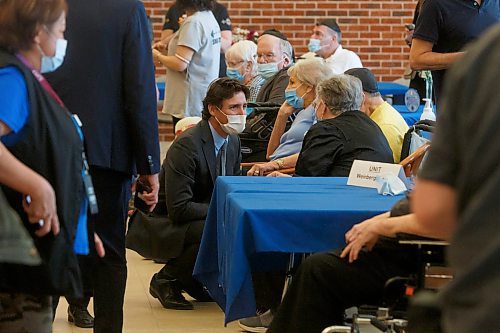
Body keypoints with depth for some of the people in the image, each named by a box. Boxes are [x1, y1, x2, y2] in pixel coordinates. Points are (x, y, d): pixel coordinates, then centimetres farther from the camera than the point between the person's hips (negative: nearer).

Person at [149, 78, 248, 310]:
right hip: (167, 226, -9)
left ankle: (191, 278, 6)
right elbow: (179, 209, -27)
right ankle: (166, 279, -9)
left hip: (203, 220, 9)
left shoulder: (233, 141, 3)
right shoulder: (187, 145, -24)